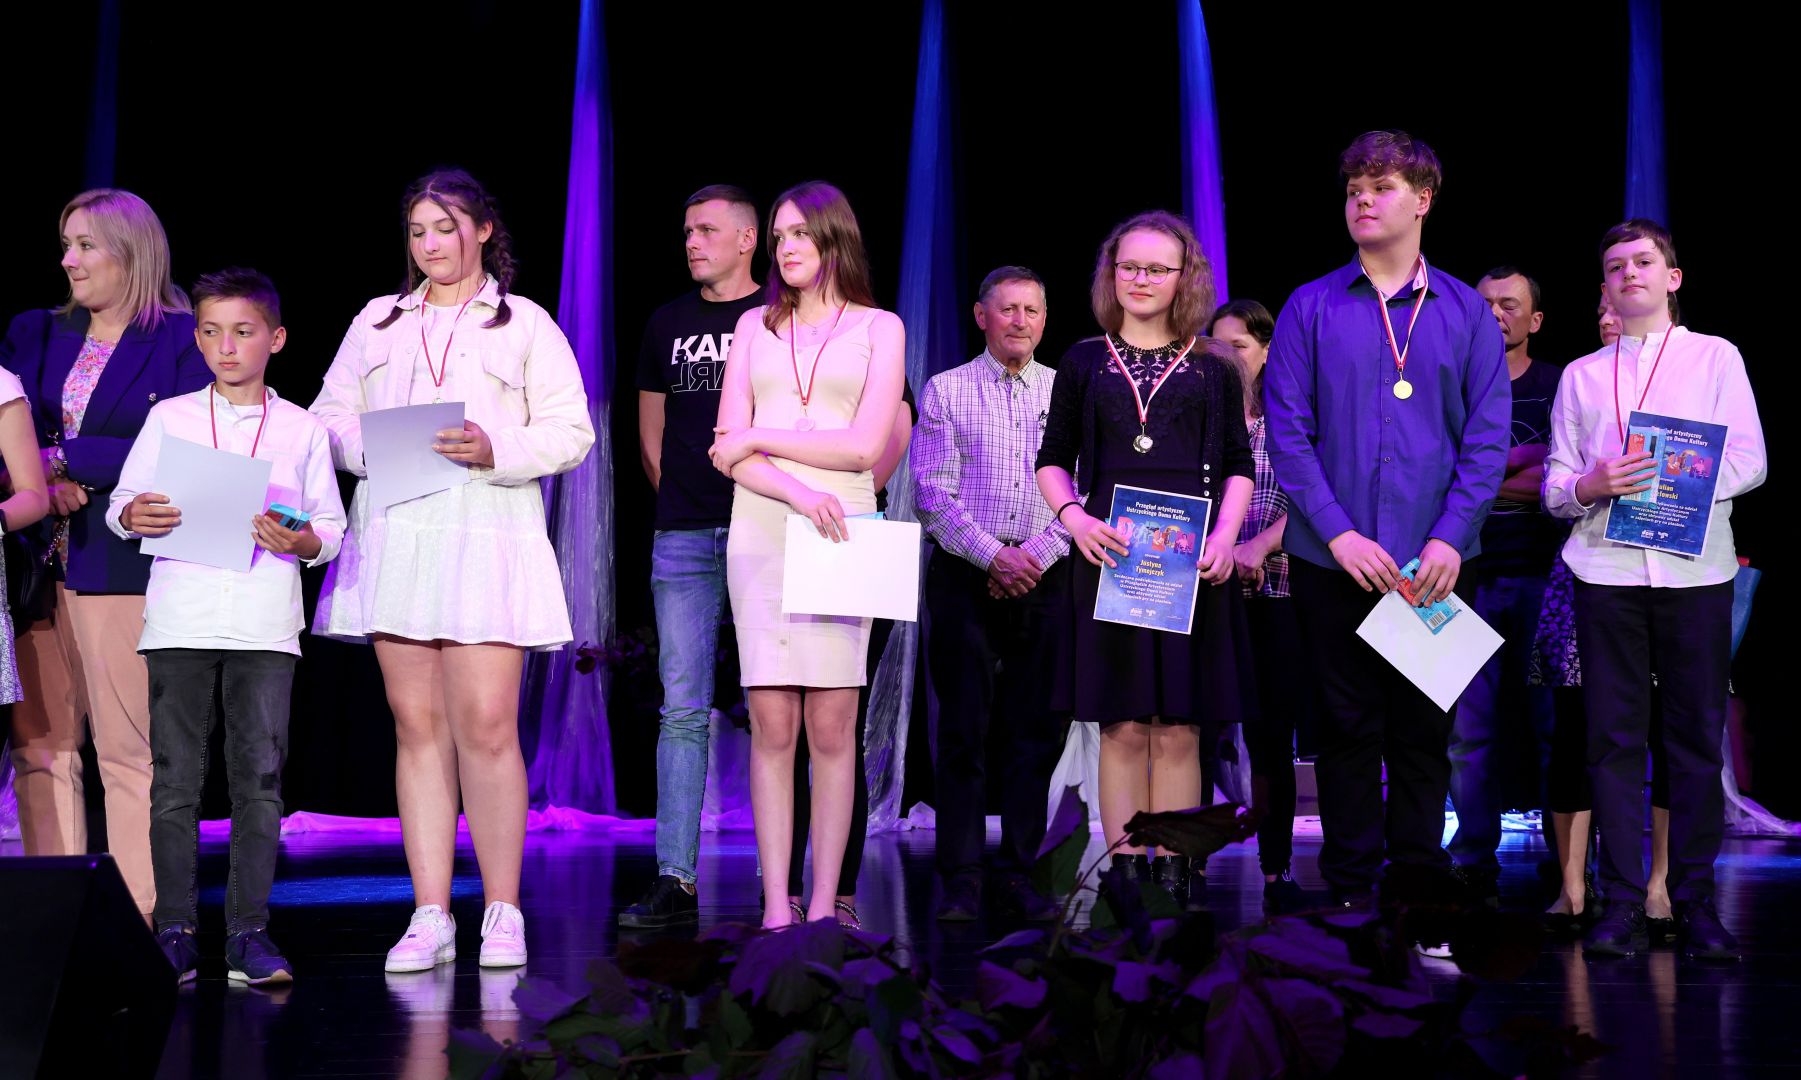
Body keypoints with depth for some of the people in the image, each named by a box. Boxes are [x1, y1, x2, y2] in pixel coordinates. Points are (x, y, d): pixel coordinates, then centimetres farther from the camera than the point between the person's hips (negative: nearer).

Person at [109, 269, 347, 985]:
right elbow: (121, 502, 11)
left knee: (259, 777, -2)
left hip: (266, 624, 0)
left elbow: (333, 528, 10)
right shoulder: (169, 417, 11)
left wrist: (302, 542, -11)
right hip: (180, 621, 0)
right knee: (176, 778, 0)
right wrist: (135, 516, -11)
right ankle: (175, 930, 6)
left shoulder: (303, 429, 10)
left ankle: (249, 932, 2)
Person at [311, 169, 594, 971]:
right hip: (394, 536, 3)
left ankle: (503, 913, 1)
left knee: (487, 725, -9)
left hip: (489, 540, -3)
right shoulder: (376, 322, 19)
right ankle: (431, 915, 5)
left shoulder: (525, 324, 9)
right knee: (417, 726, 2)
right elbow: (329, 418, 15)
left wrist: (496, 450, -13)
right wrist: (370, 446, -6)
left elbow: (571, 431, 3)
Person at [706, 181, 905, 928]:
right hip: (761, 532, 2)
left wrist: (761, 438, -3)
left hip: (840, 533, -2)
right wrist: (799, 492, -12)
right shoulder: (755, 326, 15)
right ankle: (776, 907, -1)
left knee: (831, 727, -3)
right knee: (772, 726, -3)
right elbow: (730, 449, 5)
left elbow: (865, 446, -3)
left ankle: (823, 906, 1)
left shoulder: (879, 328, 9)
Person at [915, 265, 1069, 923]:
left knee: (1036, 730, 2)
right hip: (965, 574, -2)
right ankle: (961, 880, 0)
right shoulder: (946, 390, 6)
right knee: (963, 730, -4)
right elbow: (933, 492, -1)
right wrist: (993, 555, -11)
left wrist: (1038, 554, -8)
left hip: (1045, 574, 2)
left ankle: (1018, 875, 8)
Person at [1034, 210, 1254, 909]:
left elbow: (1238, 465, 10)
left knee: (1178, 727, -1)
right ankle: (1127, 871, 3)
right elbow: (1053, 460, 12)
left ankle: (1175, 871, 4)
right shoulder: (1086, 362, 11)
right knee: (1123, 725, -1)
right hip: (1110, 556, 0)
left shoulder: (1213, 368, 10)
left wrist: (1225, 535, -6)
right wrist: (1074, 519, -6)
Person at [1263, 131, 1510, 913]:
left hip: (1432, 562, 1)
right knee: (1348, 725, 5)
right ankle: (1350, 891, 12)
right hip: (1332, 560, 0)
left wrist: (1450, 538, -11)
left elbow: (1488, 436, 1)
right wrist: (1339, 533, -12)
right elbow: (1287, 430, -2)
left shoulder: (1465, 312, 7)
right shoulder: (1311, 309, 4)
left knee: (1423, 728, 5)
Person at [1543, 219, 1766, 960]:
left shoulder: (1715, 358, 11)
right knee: (1613, 736, -2)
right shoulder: (1581, 375, 16)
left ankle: (1694, 901, 2)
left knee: (1697, 734, -2)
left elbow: (1749, 461, 2)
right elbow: (1554, 487, 11)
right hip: (1606, 568, 1)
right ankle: (1621, 904, 0)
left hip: (1696, 569, -1)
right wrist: (1591, 486, -11)